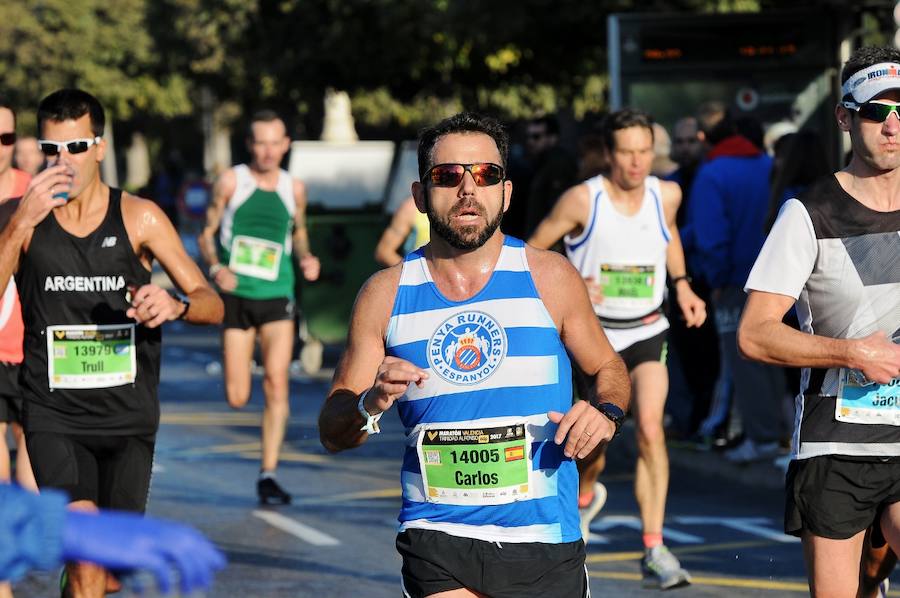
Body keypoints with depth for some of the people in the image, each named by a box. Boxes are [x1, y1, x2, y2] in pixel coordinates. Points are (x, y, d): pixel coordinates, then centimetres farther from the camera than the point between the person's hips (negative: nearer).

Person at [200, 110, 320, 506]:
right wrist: (215, 267, -15)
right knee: (236, 399, -2)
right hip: (236, 295, -1)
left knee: (276, 380, -16)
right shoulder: (231, 182, -1)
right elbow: (207, 232, 3)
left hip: (277, 297, 1)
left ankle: (268, 474, -10)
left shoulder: (294, 189, 7)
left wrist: (306, 258, 3)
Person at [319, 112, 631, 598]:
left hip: (544, 541, 1)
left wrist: (605, 412, -7)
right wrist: (369, 407, -17)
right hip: (437, 538, -1)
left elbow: (608, 367, 15)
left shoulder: (550, 277, 2)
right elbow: (331, 431, 5)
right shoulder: (386, 294, 2)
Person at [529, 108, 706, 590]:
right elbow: (532, 251, -6)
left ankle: (654, 550, -16)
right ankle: (585, 497, 45)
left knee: (650, 429, -18)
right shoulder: (582, 199, -14)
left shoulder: (666, 195, -3)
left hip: (647, 333, 1)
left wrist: (682, 286, 10)